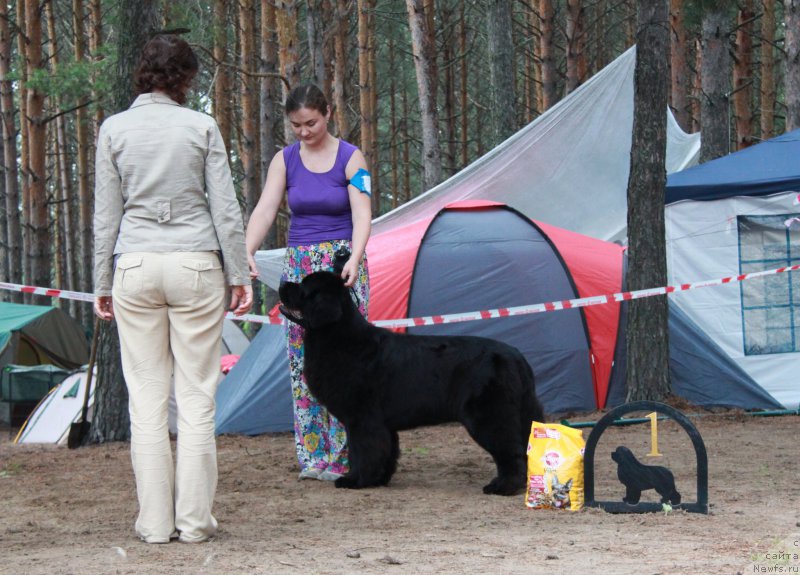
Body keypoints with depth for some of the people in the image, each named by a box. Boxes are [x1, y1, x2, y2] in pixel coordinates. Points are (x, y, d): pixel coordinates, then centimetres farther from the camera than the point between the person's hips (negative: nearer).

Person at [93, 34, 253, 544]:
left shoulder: (114, 130, 2)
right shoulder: (201, 127, -1)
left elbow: (106, 214, 4)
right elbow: (226, 209, 0)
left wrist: (102, 282, 11)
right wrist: (239, 274, 7)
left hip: (136, 268, 1)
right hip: (196, 265, -1)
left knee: (147, 398, 4)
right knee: (197, 396, 3)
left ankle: (155, 521, 4)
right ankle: (194, 519, 4)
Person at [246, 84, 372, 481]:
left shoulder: (350, 158, -3)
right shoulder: (284, 161, 5)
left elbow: (362, 214, -13)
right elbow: (265, 211, -5)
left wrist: (354, 259, -31)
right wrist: (247, 252, -23)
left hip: (342, 264, -3)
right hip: (299, 266, 4)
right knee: (304, 361, 2)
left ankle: (345, 456, -3)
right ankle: (313, 456, 7)